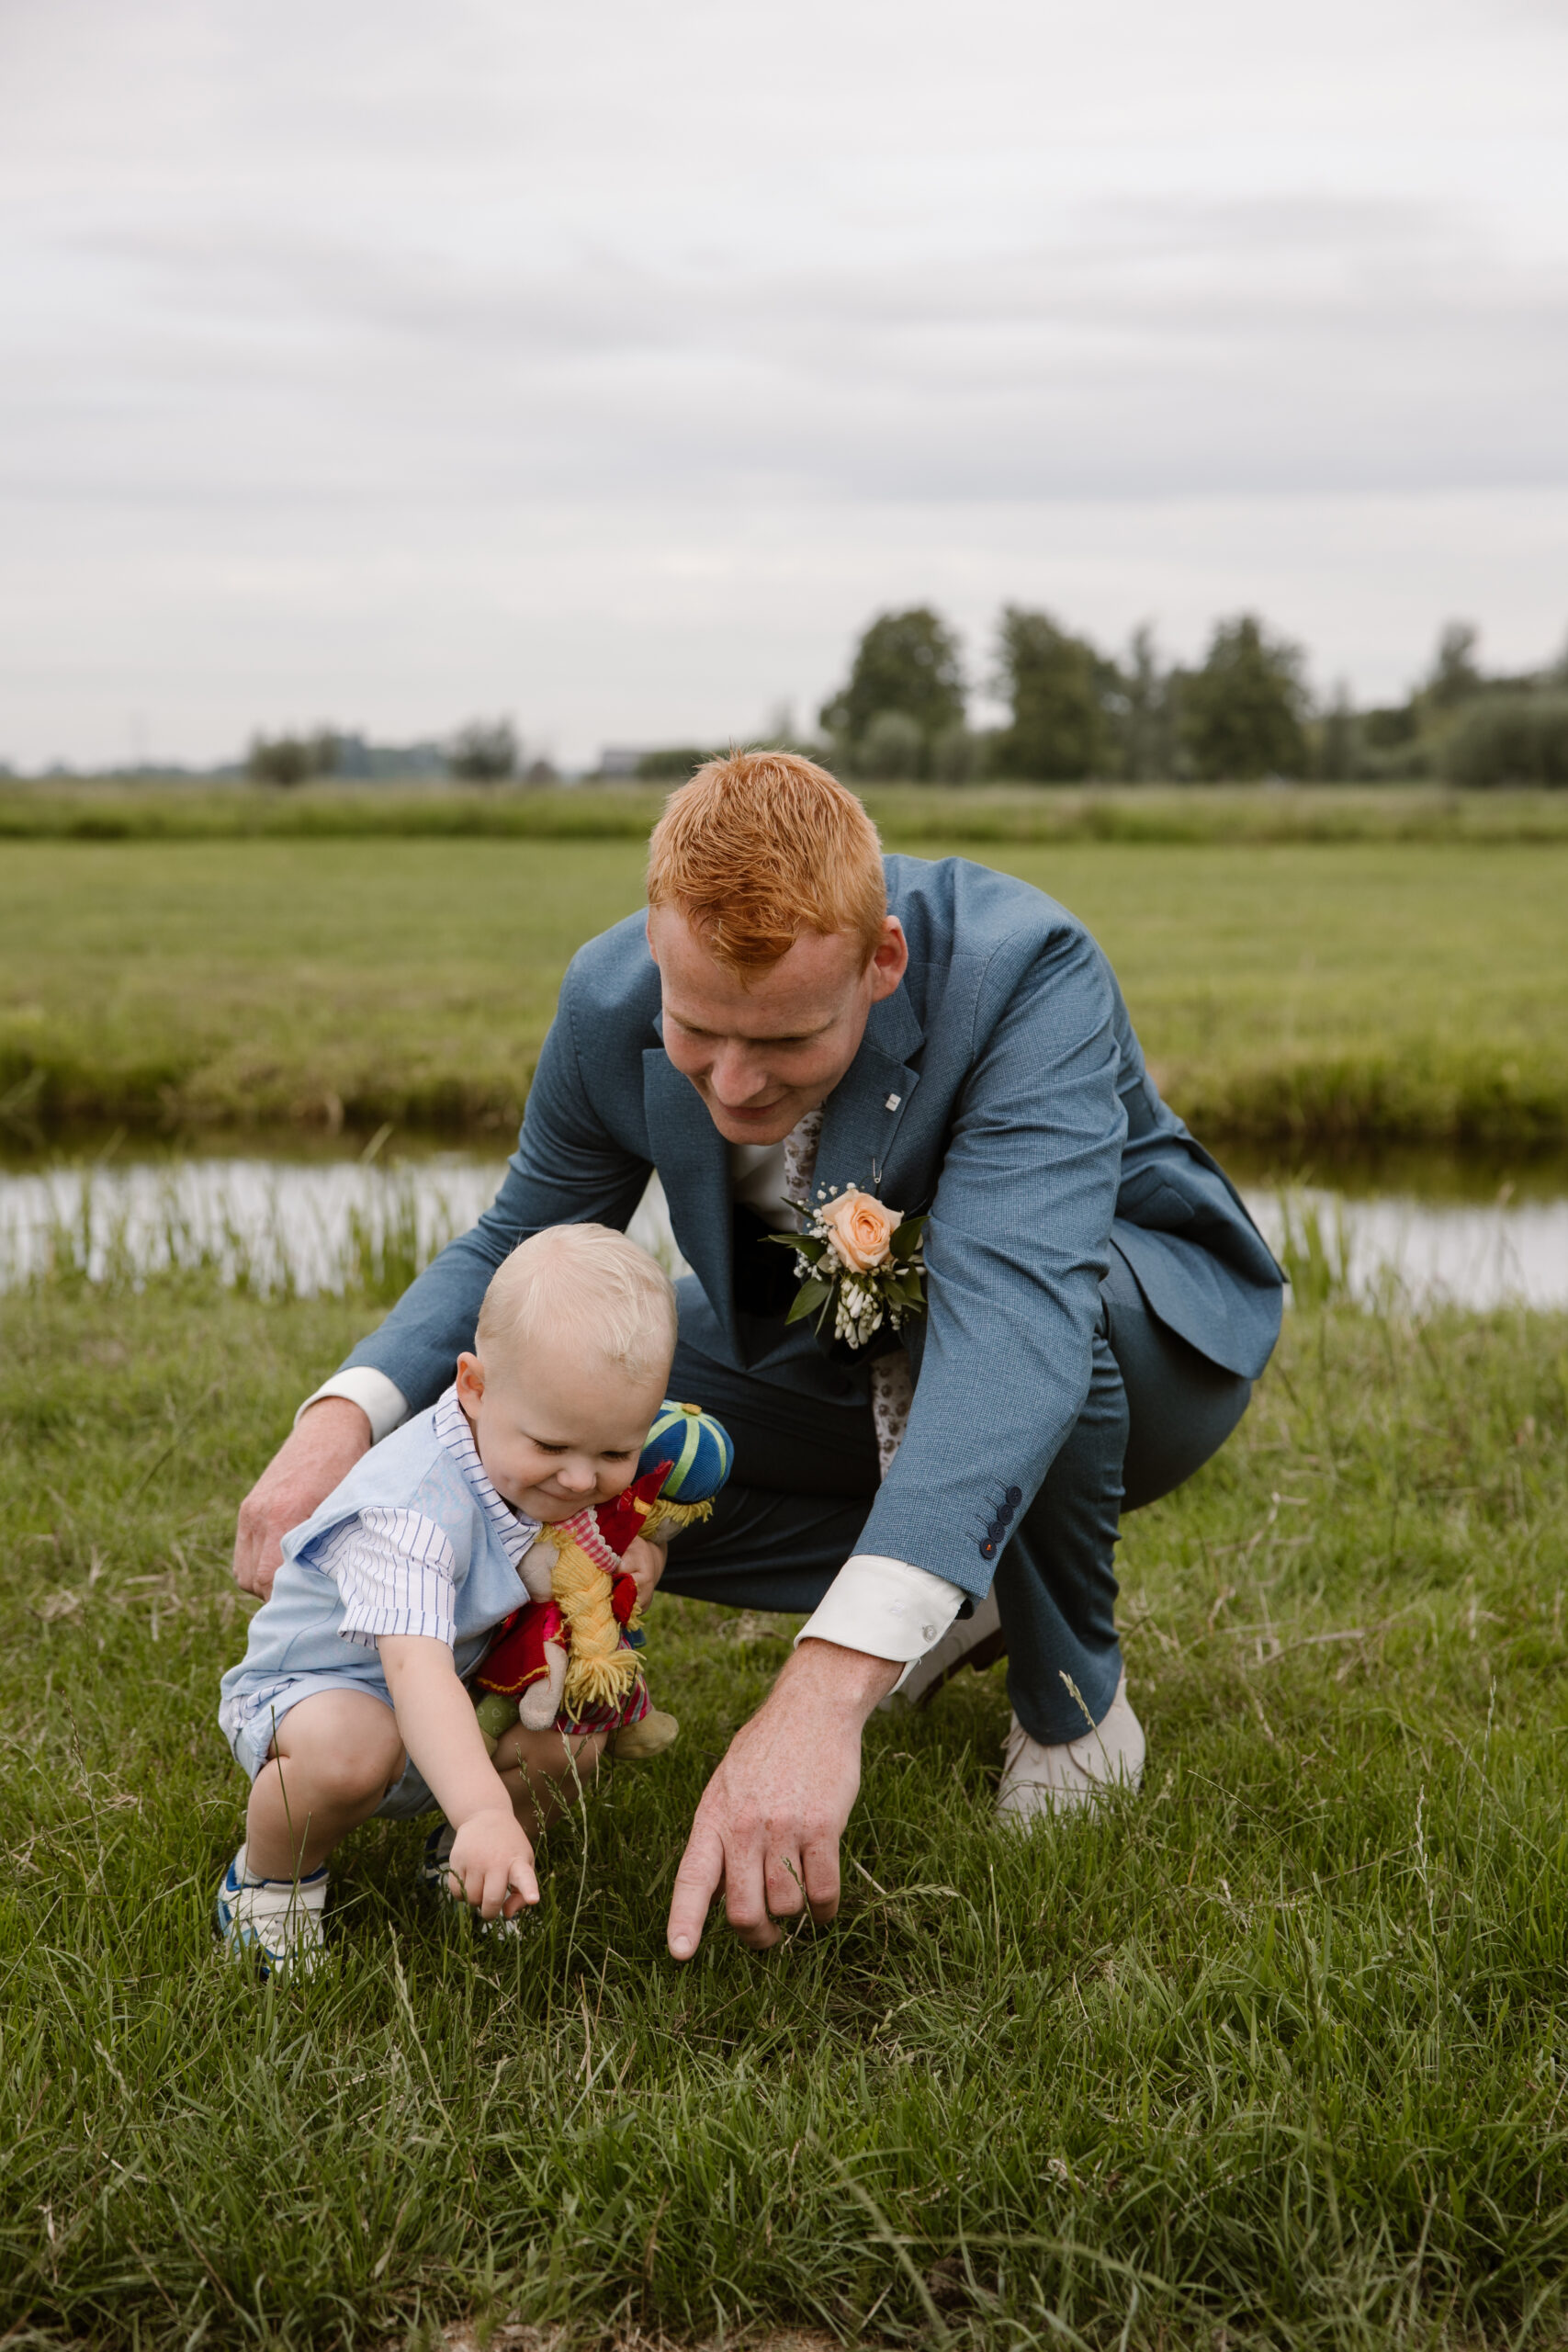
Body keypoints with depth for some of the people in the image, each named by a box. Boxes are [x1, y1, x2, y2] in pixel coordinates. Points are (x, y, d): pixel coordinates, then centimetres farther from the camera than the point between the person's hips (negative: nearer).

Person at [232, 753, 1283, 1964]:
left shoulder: (1030, 976, -37)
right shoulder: (613, 999, -20)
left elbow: (1012, 1311, -50)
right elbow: (520, 1243, -4)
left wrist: (828, 1685, -63)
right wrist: (344, 1415, -26)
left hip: (1138, 1327, -5)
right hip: (856, 1367, 5)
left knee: (1009, 1316, -40)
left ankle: (1074, 1696, -9)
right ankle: (967, 1585, 2)